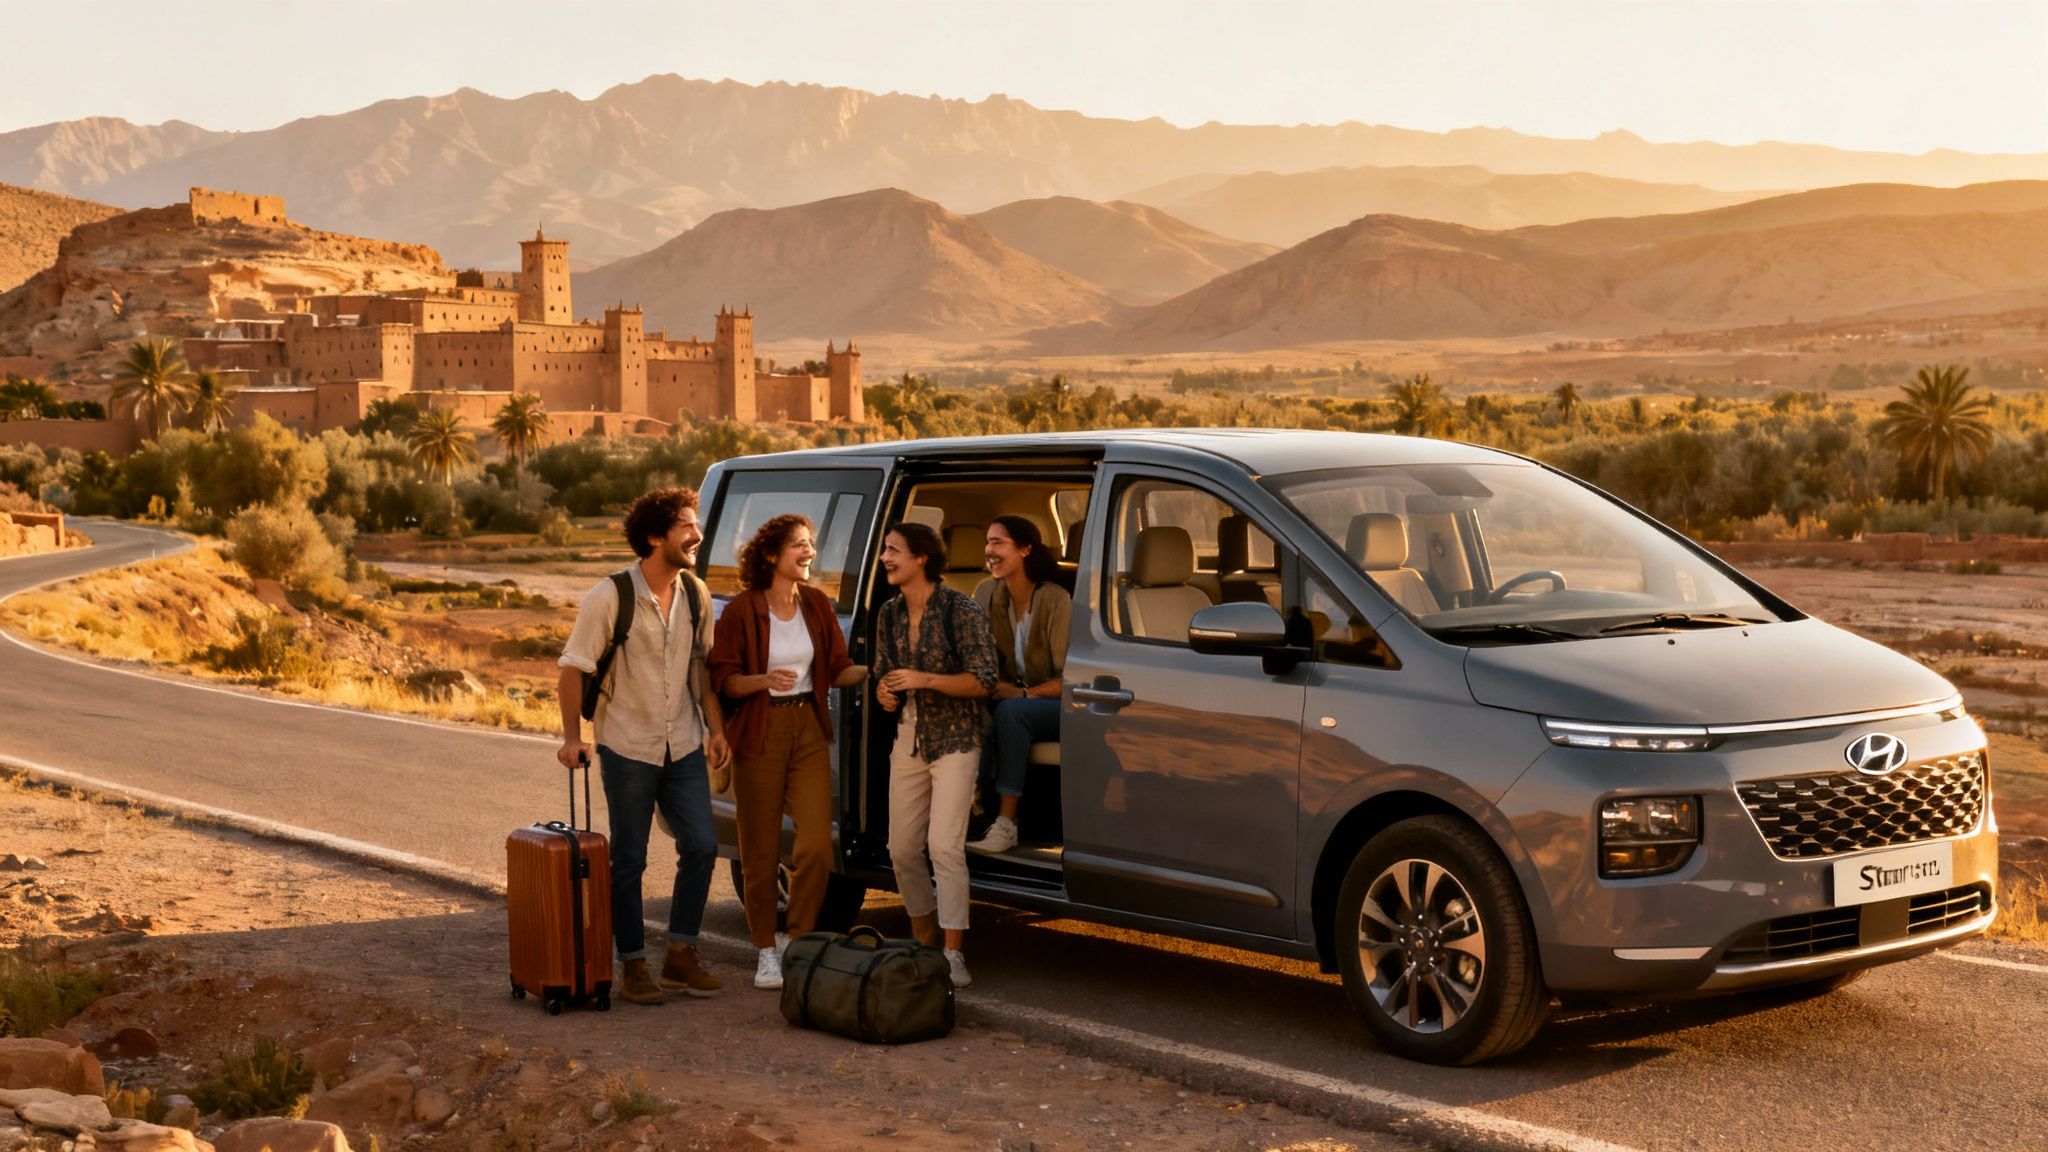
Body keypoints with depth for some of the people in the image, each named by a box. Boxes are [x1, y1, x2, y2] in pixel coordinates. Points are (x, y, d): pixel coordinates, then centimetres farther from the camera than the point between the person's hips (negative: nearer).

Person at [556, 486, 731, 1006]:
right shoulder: (610, 597, -14)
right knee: (629, 860, 3)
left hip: (684, 746, 5)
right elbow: (574, 668, -9)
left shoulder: (695, 594, 3)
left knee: (701, 845, 0)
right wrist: (572, 737, -15)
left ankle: (680, 955, 13)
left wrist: (715, 730, 9)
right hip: (628, 748, -5)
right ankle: (633, 967, 13)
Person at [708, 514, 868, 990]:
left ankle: (798, 939, 11)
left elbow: (837, 668, 9)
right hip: (760, 733, -3)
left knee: (817, 844, -6)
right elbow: (721, 678, -6)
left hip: (808, 729, 4)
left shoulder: (817, 605, 6)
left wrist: (872, 670, -9)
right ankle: (766, 950, 17)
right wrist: (764, 679, -23)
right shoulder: (742, 610, -7)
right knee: (761, 852, 3)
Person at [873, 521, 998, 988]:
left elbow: (982, 681, -13)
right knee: (902, 849, 8)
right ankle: (924, 941, 25)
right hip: (908, 739, 7)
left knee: (945, 846, -16)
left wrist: (925, 680, -23)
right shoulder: (889, 614, 8)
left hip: (954, 740, -7)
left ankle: (954, 955, -12)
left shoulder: (961, 610, -12)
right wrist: (884, 694, -3)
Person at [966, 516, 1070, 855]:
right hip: (1014, 695, 4)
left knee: (1010, 710, -35)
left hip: (1058, 703, -4)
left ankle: (1006, 824, -34)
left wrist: (1024, 694, -26)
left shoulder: (1055, 600, -16)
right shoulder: (988, 593, 1)